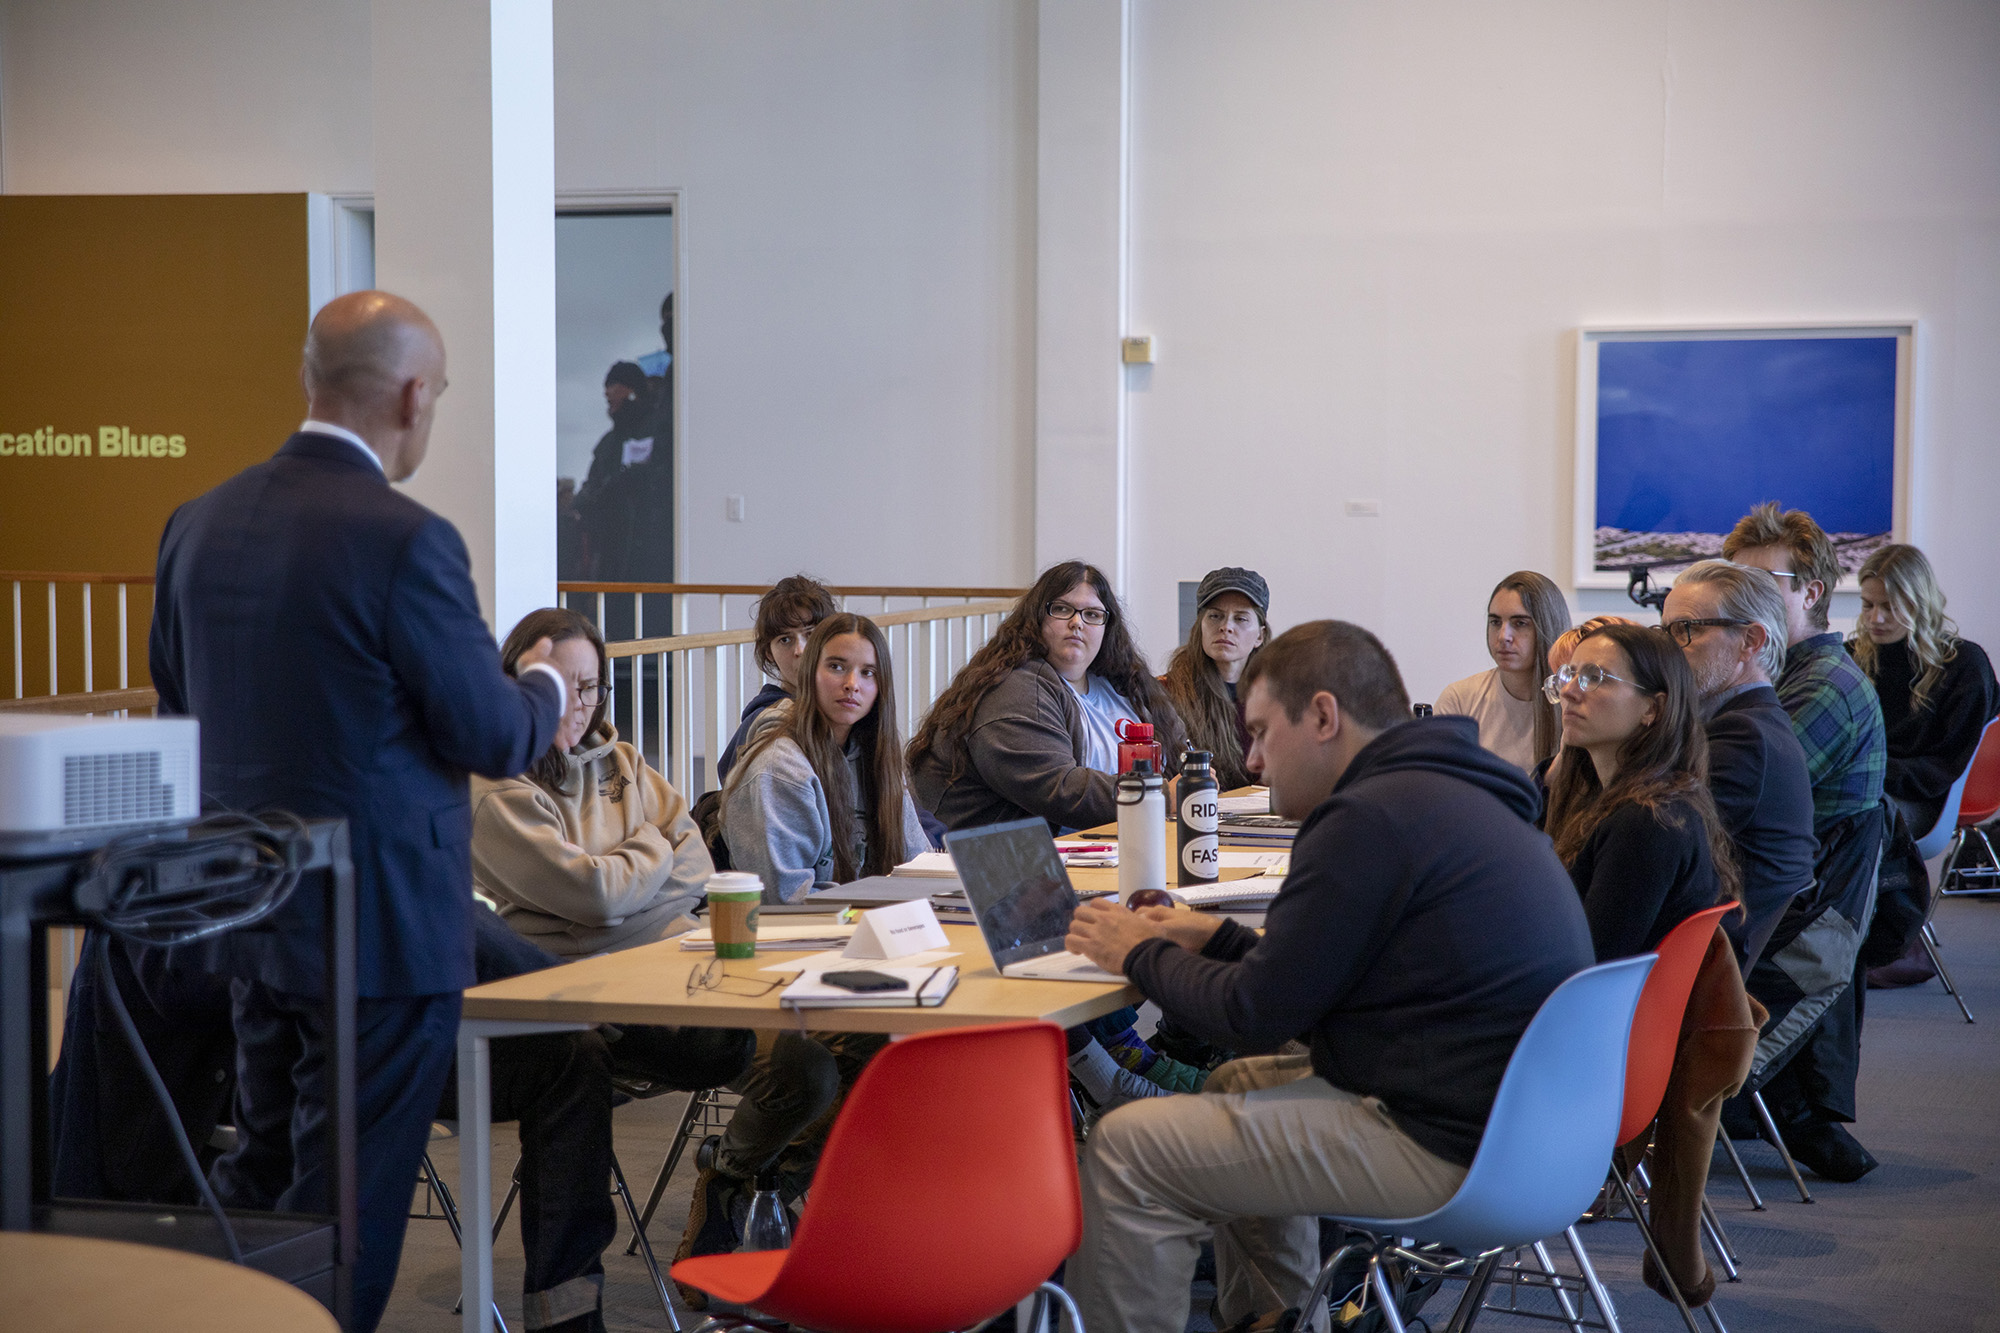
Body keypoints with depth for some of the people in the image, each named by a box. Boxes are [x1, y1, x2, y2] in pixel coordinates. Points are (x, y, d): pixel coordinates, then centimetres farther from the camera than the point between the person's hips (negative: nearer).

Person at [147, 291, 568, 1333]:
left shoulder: (197, 523, 3)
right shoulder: (404, 541, -20)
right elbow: (493, 739, -13)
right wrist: (547, 684, 8)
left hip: (246, 917, 7)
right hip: (382, 922, -7)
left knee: (258, 1170, 22)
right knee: (348, 1200, 4)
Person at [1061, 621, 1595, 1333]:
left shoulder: (1372, 816, -18)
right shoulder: (1452, 791, 14)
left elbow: (1256, 1012, -13)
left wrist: (1141, 954, 3)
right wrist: (1218, 936, 19)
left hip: (1442, 1142, -11)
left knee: (1123, 1148, -10)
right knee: (1237, 1083, 30)